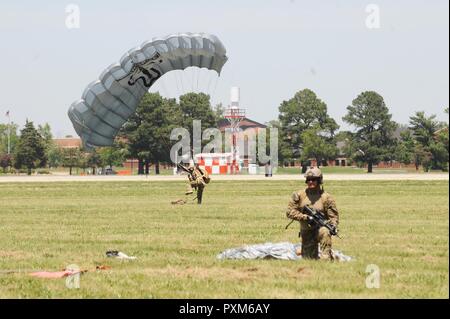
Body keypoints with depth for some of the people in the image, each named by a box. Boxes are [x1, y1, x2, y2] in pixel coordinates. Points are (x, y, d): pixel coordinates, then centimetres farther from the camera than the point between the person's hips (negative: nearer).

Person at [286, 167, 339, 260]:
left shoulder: (326, 197, -5)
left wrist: (333, 226, -25)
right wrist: (305, 217, -16)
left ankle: (326, 259, -33)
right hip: (306, 232, 3)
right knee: (308, 259, 1)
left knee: (324, 232, -39)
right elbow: (289, 211, -3)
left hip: (320, 228, -3)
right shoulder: (299, 195, 0)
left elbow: (333, 216, -3)